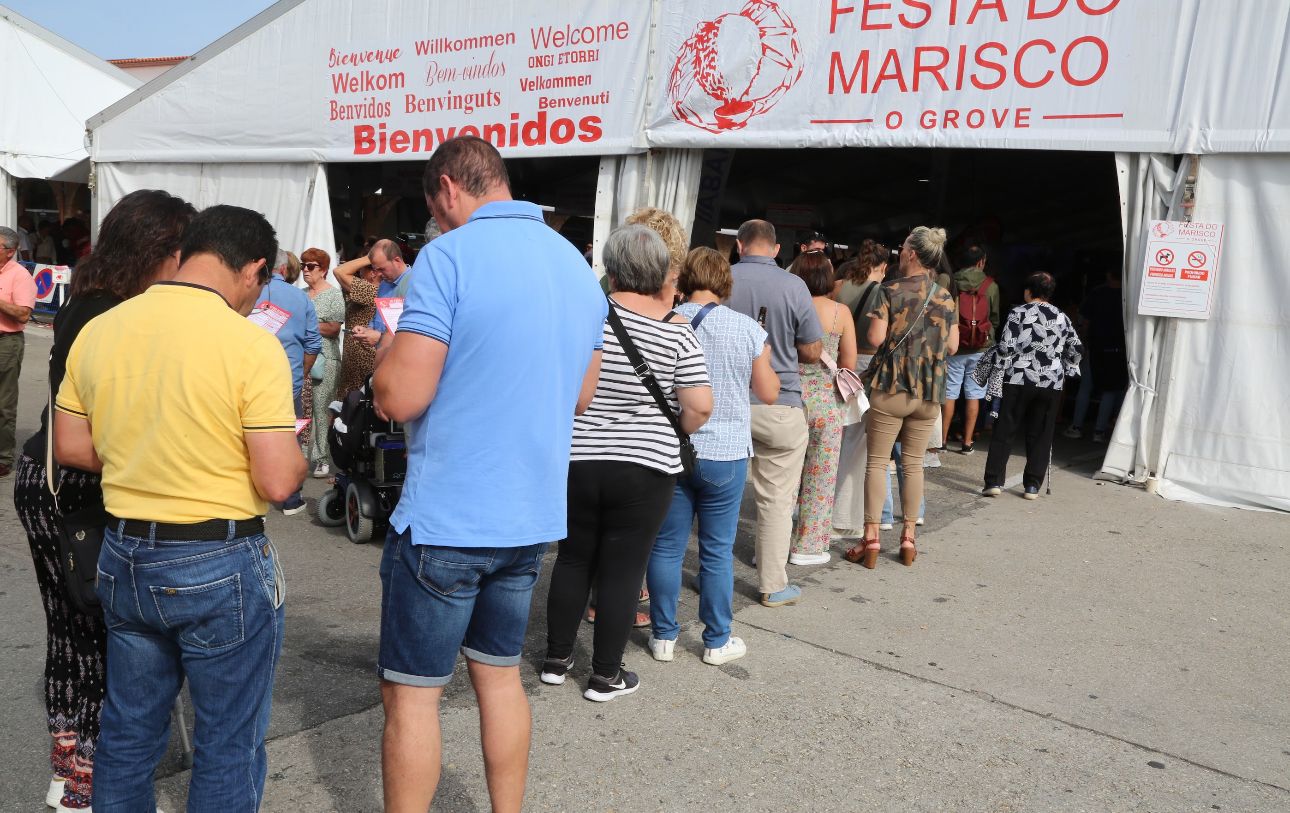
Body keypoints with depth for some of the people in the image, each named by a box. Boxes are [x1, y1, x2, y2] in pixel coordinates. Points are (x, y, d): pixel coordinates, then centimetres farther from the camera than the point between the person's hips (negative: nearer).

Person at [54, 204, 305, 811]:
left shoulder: (98, 330, -1)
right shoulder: (251, 345, -19)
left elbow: (71, 448, 8)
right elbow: (278, 483, -20)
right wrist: (293, 453, 0)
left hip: (123, 557, 6)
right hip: (222, 566, -6)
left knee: (127, 736, 23)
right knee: (228, 749, 12)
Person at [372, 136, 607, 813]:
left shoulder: (449, 256, -14)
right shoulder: (578, 265, 8)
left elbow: (400, 397, -19)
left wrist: (389, 353, 2)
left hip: (444, 521, -7)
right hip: (532, 516, 7)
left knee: (411, 694, 8)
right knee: (499, 675, 20)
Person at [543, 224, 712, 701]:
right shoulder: (677, 333, -9)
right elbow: (699, 408, -10)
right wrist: (668, 435, 8)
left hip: (576, 461, 2)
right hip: (645, 468, -2)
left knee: (573, 558, 17)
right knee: (622, 569, 7)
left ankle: (557, 659, 28)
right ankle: (605, 675, 17)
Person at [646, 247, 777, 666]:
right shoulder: (748, 329, -6)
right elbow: (769, 393, 1)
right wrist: (764, 364, 18)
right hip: (726, 454, 0)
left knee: (666, 547, 11)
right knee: (717, 552, 9)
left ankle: (664, 636, 20)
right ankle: (717, 641, 20)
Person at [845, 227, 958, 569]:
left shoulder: (890, 290, -8)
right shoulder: (945, 297, 5)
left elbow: (875, 337, -14)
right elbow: (953, 346, 8)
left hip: (890, 386, -4)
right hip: (930, 391, 4)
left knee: (877, 462, 3)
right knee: (913, 463, 12)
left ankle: (871, 538, 2)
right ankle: (908, 537, 16)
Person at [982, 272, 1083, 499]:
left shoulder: (1018, 313, -3)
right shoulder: (1062, 317, 9)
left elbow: (1005, 347, -8)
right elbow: (1076, 349, 12)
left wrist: (999, 369, 5)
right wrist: (1067, 370, 24)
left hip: (1019, 380, -3)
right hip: (1052, 383, 3)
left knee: (1003, 431, 2)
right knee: (1040, 435, 9)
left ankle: (994, 482, -2)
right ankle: (1033, 485, 8)